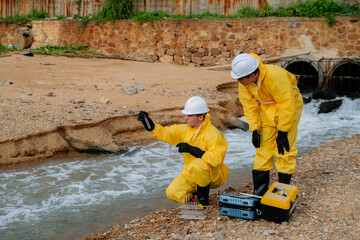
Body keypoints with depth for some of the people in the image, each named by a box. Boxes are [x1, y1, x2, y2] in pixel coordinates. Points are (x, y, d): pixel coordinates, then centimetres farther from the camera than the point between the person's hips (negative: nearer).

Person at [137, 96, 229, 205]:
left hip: (214, 175, -6)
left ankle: (203, 199, -14)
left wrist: (192, 149, -34)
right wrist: (149, 124, -13)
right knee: (172, 193, -13)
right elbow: (165, 133, 3)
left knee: (197, 165, -37)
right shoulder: (185, 130, 2)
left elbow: (216, 159, -32)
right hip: (192, 174, 6)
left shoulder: (213, 134, -20)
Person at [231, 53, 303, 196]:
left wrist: (282, 132, -22)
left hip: (289, 105, -5)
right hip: (267, 108, 6)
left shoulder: (276, 76, -36)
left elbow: (287, 105, -29)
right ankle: (259, 191, 7)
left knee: (284, 149, -10)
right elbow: (249, 106, -4)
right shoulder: (244, 82, -16)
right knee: (263, 146, 1)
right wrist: (254, 130, -7)